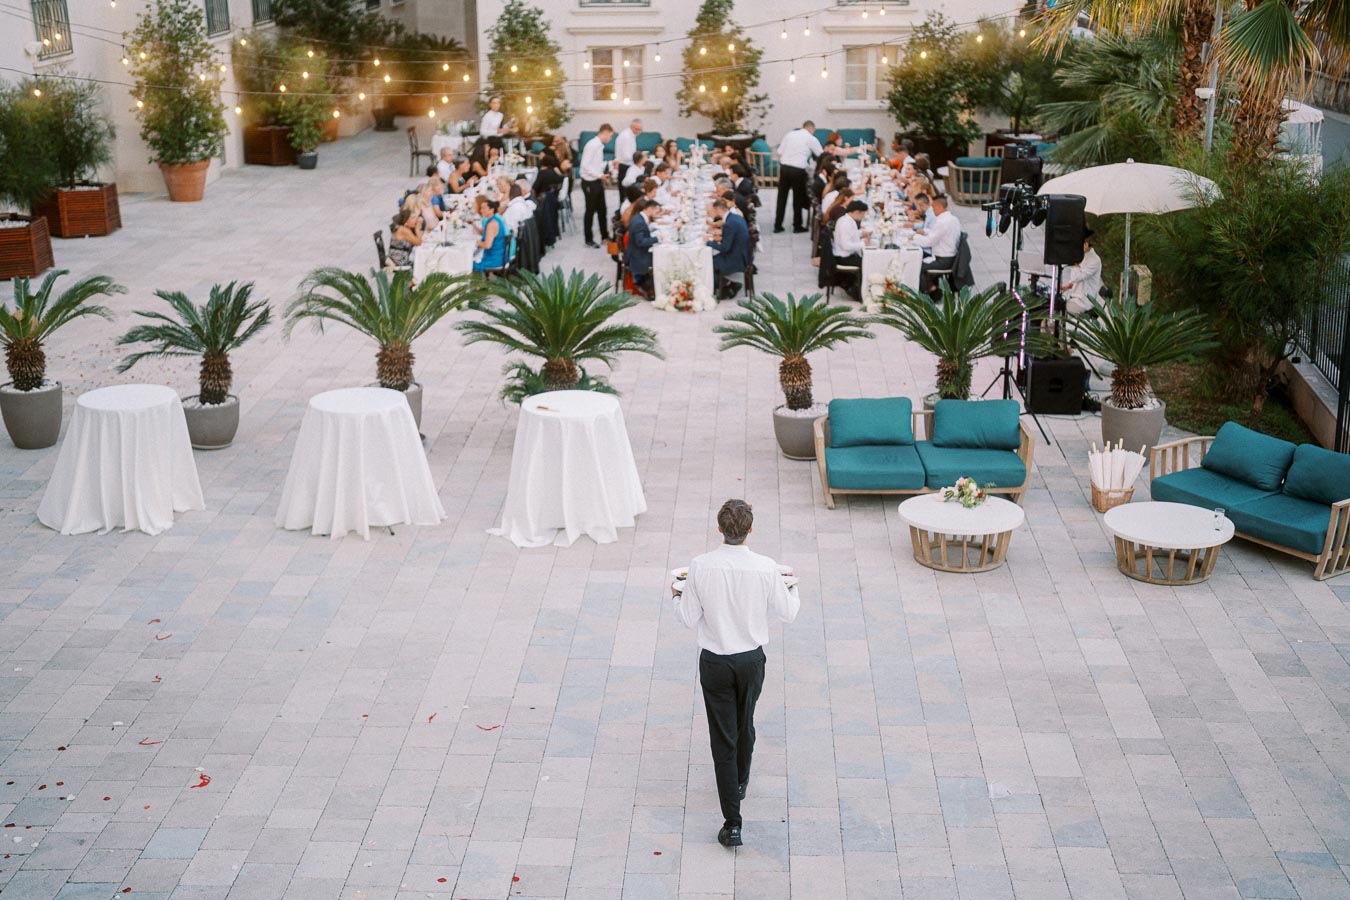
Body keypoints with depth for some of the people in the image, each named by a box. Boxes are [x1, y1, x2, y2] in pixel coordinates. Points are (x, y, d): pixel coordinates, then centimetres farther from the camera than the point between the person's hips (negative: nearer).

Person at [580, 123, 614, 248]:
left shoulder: (600, 146, 8)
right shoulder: (592, 145, -20)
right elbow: (585, 165, -24)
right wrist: (600, 175, -25)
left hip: (598, 181, 9)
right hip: (590, 182, -9)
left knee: (602, 210, 16)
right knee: (590, 211, 3)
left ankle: (605, 235, 29)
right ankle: (588, 239, 14)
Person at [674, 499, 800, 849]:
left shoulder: (700, 567, -16)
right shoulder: (766, 568, -15)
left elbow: (690, 619, -7)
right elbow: (788, 613, -2)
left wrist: (678, 596, 13)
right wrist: (792, 589, 19)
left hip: (714, 662, -1)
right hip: (751, 659, 2)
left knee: (723, 737, 4)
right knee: (745, 725, 26)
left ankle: (732, 823, 1)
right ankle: (740, 783, 50)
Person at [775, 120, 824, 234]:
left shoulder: (789, 134, 11)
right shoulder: (811, 139, 1)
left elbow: (779, 152, 8)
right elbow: (822, 155, 7)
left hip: (784, 167, 4)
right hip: (798, 170, -3)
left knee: (782, 197, 9)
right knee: (798, 198, 10)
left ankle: (777, 226, 12)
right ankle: (797, 226, 19)